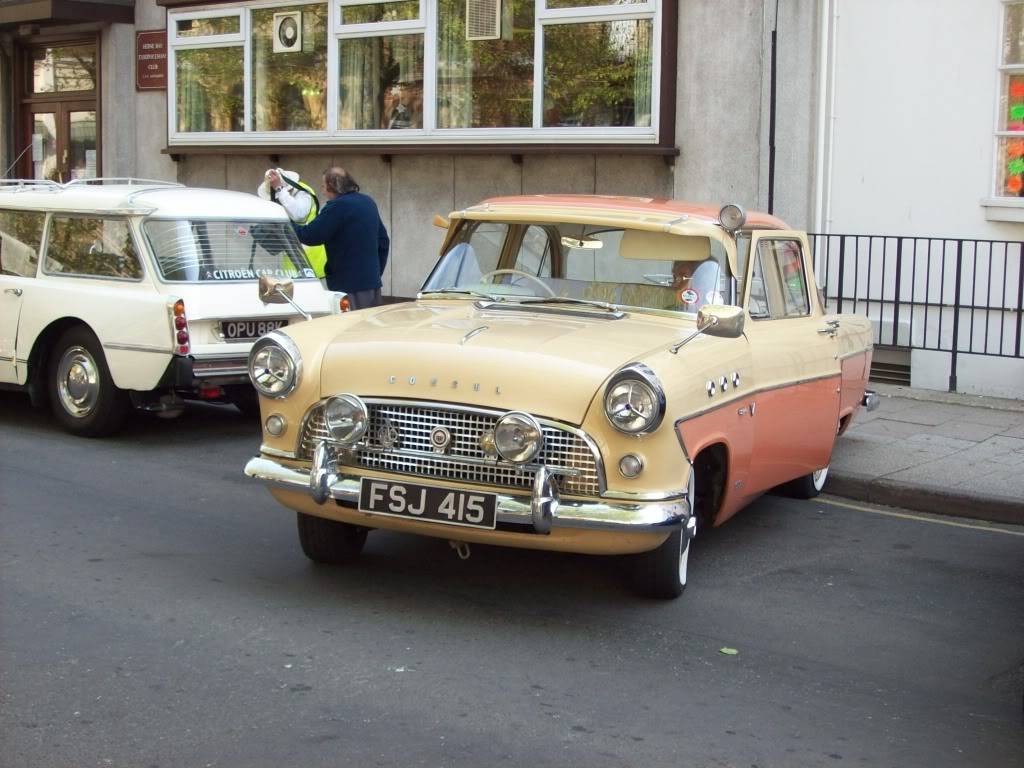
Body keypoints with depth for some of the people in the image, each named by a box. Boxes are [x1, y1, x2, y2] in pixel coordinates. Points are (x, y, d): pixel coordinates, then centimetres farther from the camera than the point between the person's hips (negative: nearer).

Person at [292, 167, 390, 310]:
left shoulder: (338, 206, -14)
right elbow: (384, 241, 20)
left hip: (349, 286, -9)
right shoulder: (368, 202, 15)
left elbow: (310, 236, -16)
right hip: (373, 283, 9)